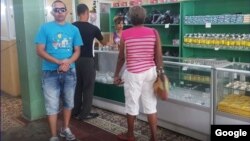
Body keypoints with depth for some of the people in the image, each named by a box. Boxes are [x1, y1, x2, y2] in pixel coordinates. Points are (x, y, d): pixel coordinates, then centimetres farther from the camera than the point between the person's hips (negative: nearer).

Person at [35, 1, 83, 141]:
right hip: (51, 72, -3)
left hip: (70, 72, 3)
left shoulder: (74, 29, 4)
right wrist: (59, 62, -19)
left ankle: (66, 129, 33)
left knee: (69, 102, 14)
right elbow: (40, 51, -8)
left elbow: (77, 51, 4)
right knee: (52, 105, 3)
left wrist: (68, 62, -16)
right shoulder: (45, 28, -4)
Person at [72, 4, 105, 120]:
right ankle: (85, 113, 11)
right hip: (87, 60, -5)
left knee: (78, 86, 15)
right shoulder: (93, 28, -8)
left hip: (75, 60, 5)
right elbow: (103, 42, 9)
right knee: (88, 87, 5)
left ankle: (76, 111, 24)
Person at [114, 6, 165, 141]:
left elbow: (121, 58, 0)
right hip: (150, 72, 2)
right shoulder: (154, 32, -2)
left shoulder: (125, 34, -5)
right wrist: (160, 74, 7)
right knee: (150, 105, 10)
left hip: (133, 73, -2)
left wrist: (116, 75, 11)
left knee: (132, 104, 11)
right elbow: (158, 56, -3)